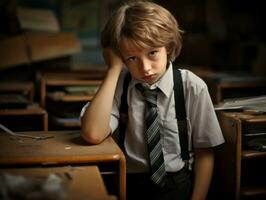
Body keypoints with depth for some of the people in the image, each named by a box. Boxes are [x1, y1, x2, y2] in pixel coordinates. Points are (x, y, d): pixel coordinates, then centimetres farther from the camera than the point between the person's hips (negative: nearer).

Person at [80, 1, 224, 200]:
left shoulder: (192, 87, -6)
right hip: (129, 184, 0)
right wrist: (114, 69, -16)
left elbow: (204, 152, 0)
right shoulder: (119, 85, -2)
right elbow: (93, 134, -20)